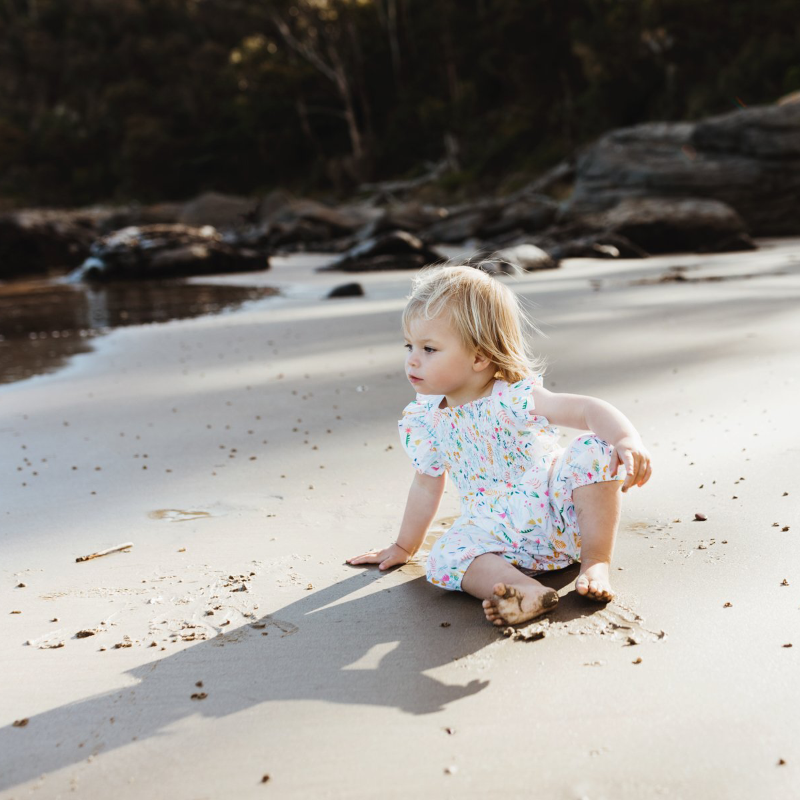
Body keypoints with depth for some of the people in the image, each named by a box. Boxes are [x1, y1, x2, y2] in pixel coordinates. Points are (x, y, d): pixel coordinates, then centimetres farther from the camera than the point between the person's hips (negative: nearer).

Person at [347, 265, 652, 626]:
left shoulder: (515, 397, -15)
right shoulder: (424, 421, 0)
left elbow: (588, 410, -23)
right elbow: (427, 485, 15)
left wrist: (628, 439, -44)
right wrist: (405, 547, 23)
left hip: (562, 514, -2)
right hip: (498, 534, 2)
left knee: (593, 450, -26)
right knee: (446, 556, -25)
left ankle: (596, 562, -17)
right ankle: (528, 590, -44)